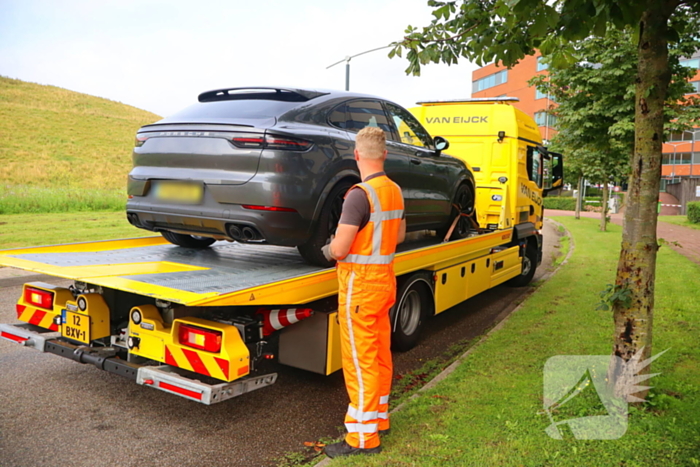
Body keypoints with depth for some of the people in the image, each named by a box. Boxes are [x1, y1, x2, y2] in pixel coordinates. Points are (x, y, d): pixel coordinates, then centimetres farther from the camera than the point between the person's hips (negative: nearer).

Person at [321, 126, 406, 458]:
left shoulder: (360, 194, -20)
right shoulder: (395, 191, 6)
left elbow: (340, 249, -21)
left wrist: (328, 251, -1)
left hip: (360, 284, -9)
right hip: (385, 280, 9)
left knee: (360, 360, 0)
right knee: (380, 354, 18)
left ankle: (363, 436, 11)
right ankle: (379, 418, 33)